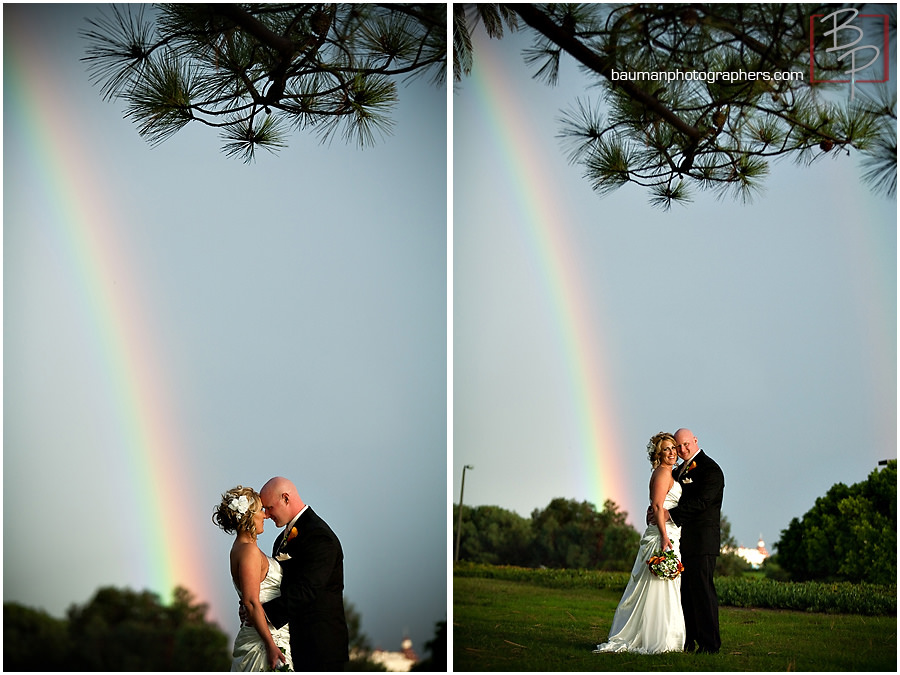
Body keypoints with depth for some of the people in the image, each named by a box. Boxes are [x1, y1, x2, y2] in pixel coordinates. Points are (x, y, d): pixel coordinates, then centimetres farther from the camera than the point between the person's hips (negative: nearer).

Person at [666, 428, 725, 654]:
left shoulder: (710, 469, -8)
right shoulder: (681, 470, 20)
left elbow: (701, 502, -18)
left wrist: (671, 514, -21)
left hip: (702, 540, -9)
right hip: (683, 540, 9)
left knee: (702, 588, -9)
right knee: (685, 590, 8)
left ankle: (710, 643, -5)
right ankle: (689, 641, 13)